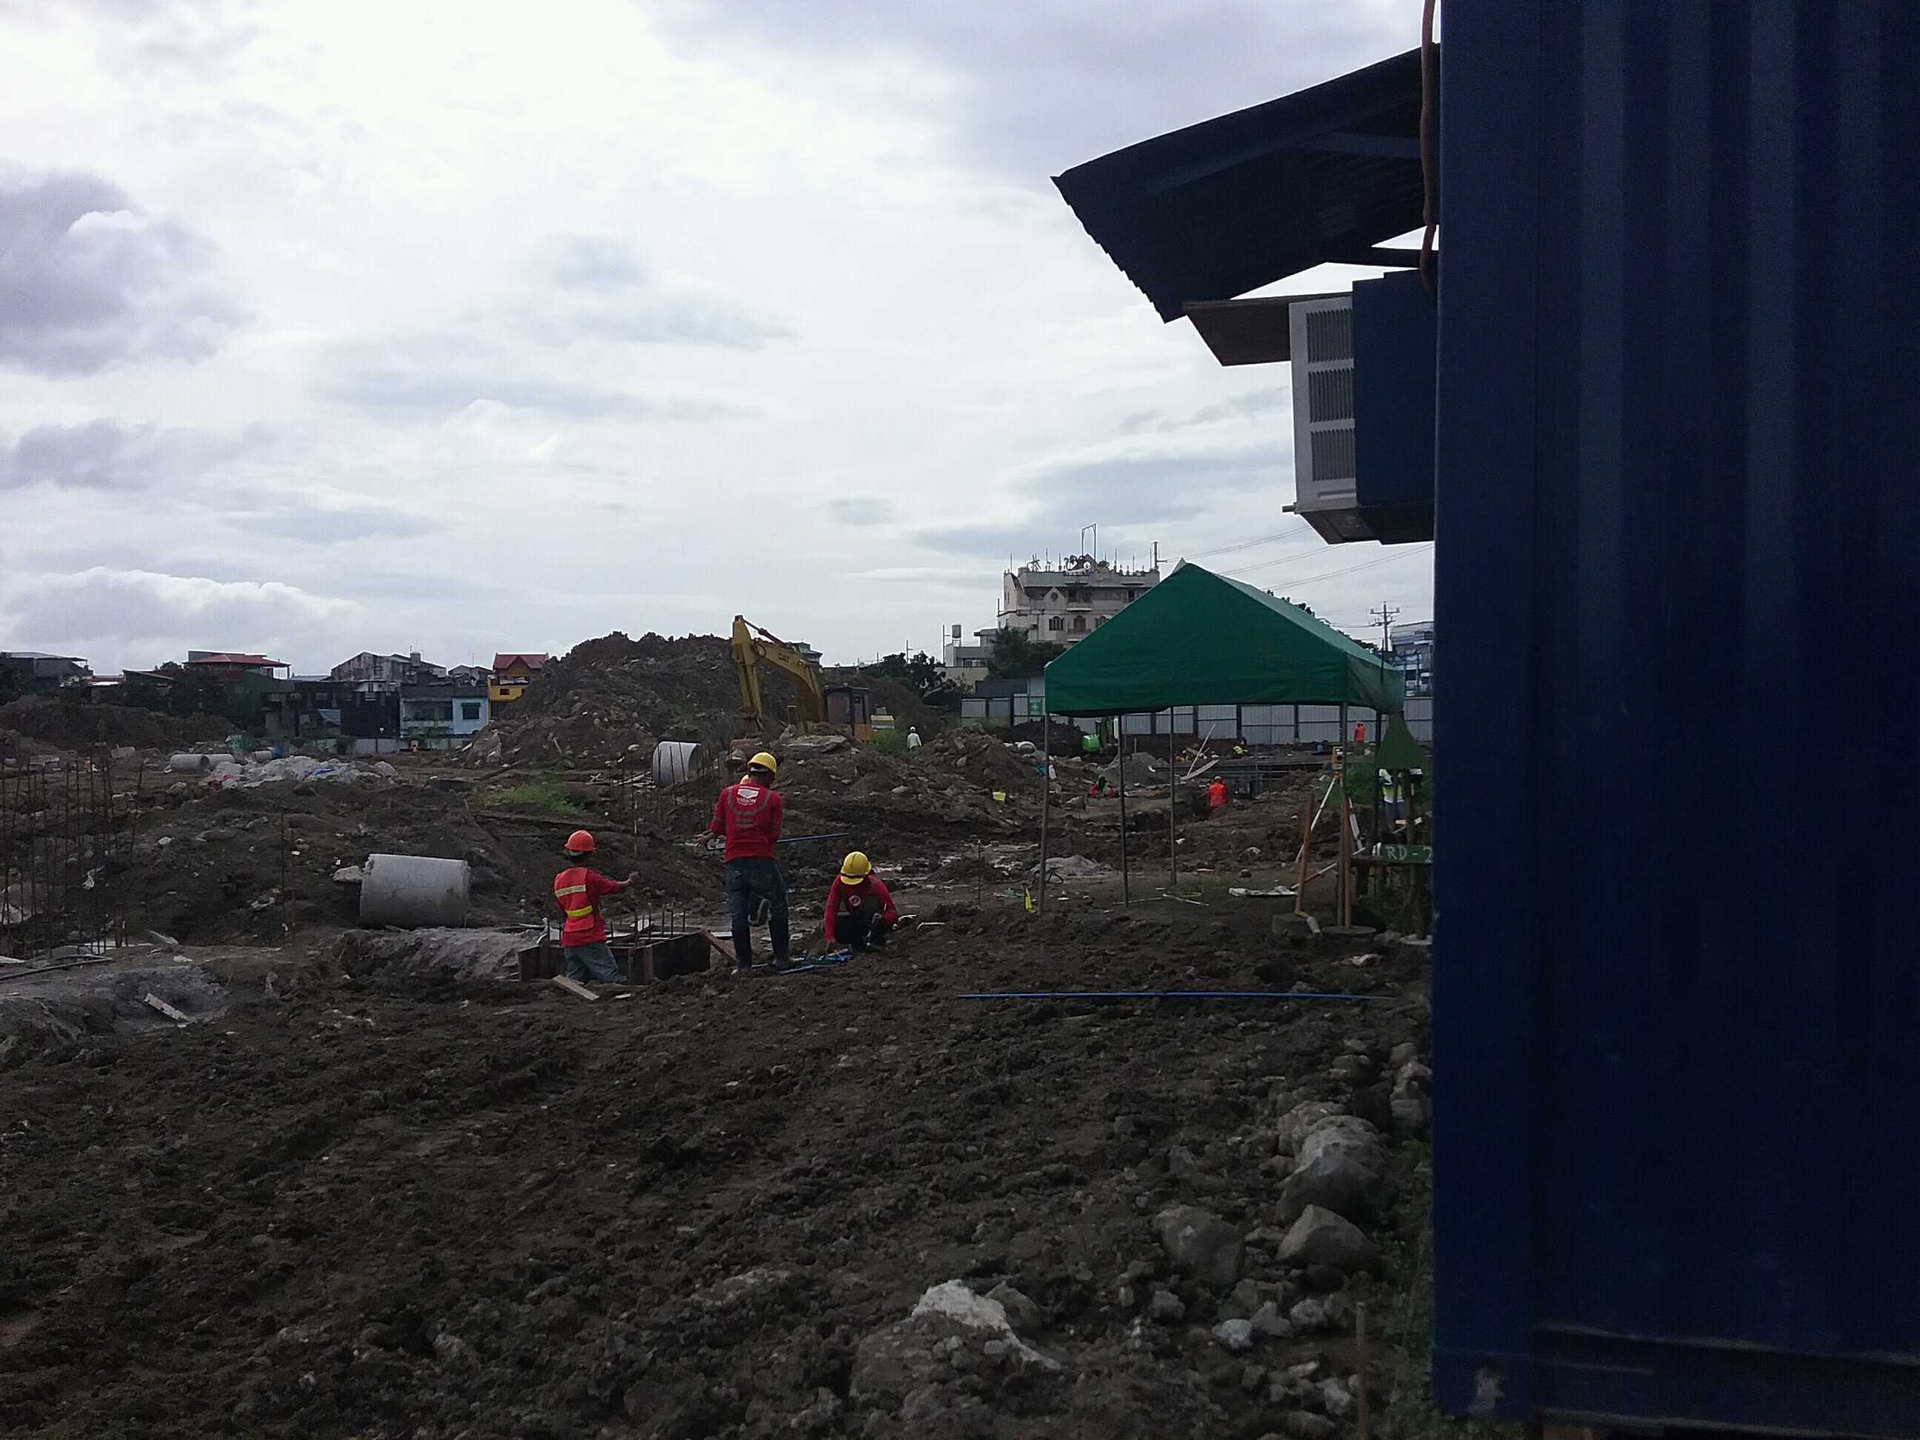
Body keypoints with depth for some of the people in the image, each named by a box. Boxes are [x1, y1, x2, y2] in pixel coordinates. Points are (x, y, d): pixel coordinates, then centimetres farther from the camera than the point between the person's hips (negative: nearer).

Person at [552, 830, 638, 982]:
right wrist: (630, 881, 19)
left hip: (569, 940, 7)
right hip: (590, 939, -7)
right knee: (610, 976, -5)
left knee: (573, 980, 10)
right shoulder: (588, 876, -13)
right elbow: (614, 887, -1)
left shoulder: (559, 880, 7)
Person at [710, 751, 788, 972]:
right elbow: (774, 836, -3)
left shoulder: (727, 794, 5)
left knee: (738, 915, 9)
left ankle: (744, 964, 11)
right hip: (762, 861, -2)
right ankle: (780, 958, 15)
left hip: (734, 862, 2)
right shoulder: (773, 798, -1)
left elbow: (716, 829, 7)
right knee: (777, 909, 13)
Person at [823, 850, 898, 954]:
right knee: (835, 927, -28)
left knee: (870, 900, -32)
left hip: (873, 921, -3)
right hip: (856, 922, 3)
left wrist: (883, 919, -49)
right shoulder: (839, 882, -17)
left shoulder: (875, 885, -25)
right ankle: (858, 941, -2)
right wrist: (830, 937, -33)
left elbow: (893, 914, -25)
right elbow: (831, 909, -22)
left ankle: (876, 938, -22)